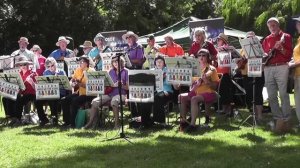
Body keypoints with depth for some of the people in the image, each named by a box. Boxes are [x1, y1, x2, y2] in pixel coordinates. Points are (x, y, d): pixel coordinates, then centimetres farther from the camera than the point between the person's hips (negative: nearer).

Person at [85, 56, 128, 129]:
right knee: (95, 101, -18)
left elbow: (128, 87, -2)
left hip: (120, 94, -5)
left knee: (114, 101, -39)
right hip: (109, 93, 5)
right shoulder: (111, 71, 17)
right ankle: (91, 122, -10)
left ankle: (117, 123, -29)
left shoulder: (125, 71, 2)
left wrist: (121, 85, -20)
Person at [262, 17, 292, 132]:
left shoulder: (286, 37, 6)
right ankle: (278, 118, 10)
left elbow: (289, 55, -1)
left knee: (283, 94, -8)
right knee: (271, 96, 3)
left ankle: (285, 120, -6)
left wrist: (281, 48, -17)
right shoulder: (267, 39, 18)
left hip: (281, 67, -5)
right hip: (268, 68, 5)